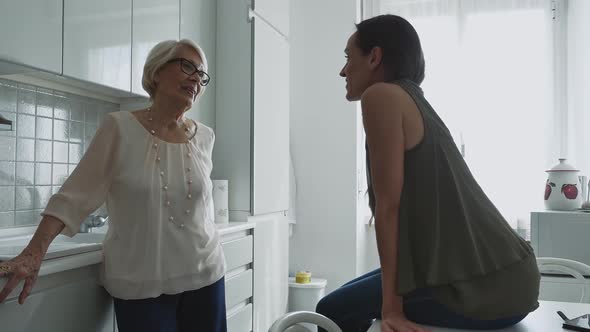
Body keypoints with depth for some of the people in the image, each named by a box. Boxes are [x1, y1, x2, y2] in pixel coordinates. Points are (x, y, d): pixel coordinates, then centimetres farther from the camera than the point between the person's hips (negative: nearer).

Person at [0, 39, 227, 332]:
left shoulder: (204, 137, 2)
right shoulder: (120, 127, -8)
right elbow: (76, 195, -9)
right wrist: (33, 253, -18)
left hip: (204, 276, 4)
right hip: (140, 284, -3)